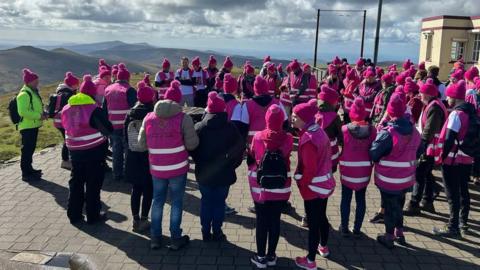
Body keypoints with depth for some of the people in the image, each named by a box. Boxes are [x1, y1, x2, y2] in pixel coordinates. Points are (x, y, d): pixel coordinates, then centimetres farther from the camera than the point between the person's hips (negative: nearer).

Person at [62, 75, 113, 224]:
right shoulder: (94, 110, -17)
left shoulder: (67, 109, 2)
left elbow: (66, 126, 14)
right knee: (93, 183, 6)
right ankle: (93, 215, 14)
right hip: (94, 152, -5)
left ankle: (74, 214, 23)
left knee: (76, 182, 16)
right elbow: (109, 129, -12)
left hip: (74, 151, 5)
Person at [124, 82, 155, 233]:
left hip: (133, 157, 5)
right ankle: (143, 220, 11)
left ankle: (136, 220, 21)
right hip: (149, 158, -4)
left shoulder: (130, 114, 0)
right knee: (148, 190, 7)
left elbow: (125, 135, 6)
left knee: (136, 189, 15)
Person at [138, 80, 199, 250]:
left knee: (158, 201, 17)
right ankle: (176, 239, 18)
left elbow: (141, 144, 4)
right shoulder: (184, 118, -12)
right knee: (177, 202, 10)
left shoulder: (149, 118, -1)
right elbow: (192, 144, -15)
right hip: (178, 169, -3)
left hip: (157, 169, 3)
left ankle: (155, 238, 25)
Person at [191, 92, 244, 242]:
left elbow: (192, 150, -2)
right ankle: (217, 232, 16)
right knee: (219, 202, 10)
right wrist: (231, 165, 8)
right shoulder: (230, 128, -8)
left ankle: (206, 233, 19)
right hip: (224, 174, -1)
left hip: (204, 174, 1)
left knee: (206, 202, 13)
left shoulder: (199, 128, -7)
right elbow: (240, 149, -5)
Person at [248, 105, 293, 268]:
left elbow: (251, 158, 2)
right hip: (281, 188, 1)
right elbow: (286, 156, 2)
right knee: (275, 221, 12)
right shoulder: (288, 138, -11)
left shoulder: (258, 137, -11)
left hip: (260, 187, -1)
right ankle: (271, 256, 25)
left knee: (261, 222, 10)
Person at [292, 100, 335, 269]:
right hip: (325, 183, 9)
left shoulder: (308, 139, -26)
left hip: (313, 186, -9)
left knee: (313, 223, 3)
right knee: (321, 217, 25)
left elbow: (309, 168, -25)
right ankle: (323, 247, 45)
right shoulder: (319, 131, 2)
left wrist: (302, 185, -11)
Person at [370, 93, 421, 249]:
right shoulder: (414, 131, -4)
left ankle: (389, 237, 25)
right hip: (406, 179, 5)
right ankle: (399, 233, 38)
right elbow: (417, 151, 9)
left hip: (389, 180, -5)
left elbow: (373, 155, -18)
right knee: (398, 205, 24)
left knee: (389, 207, 11)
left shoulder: (387, 133, -25)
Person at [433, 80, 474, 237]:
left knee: (452, 194, -2)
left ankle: (453, 227, 3)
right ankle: (463, 223, 28)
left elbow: (449, 139, -21)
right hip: (467, 158, 9)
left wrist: (443, 156, -12)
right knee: (463, 191, 17)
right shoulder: (471, 111, 8)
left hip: (453, 159, -9)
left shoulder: (456, 113, -18)